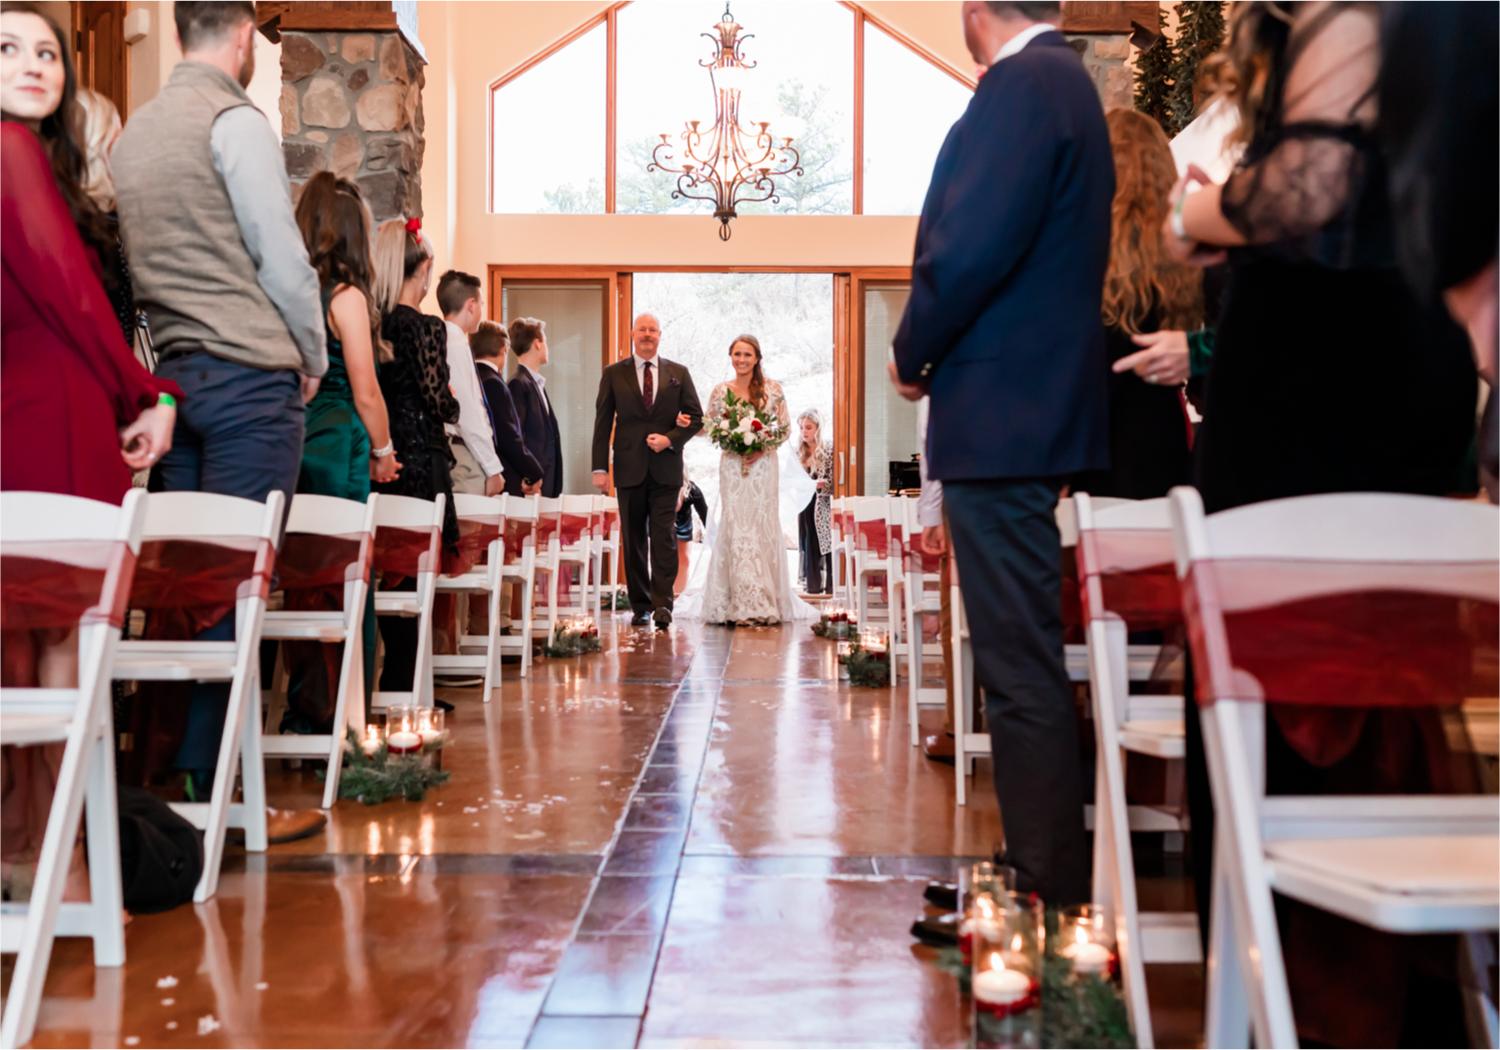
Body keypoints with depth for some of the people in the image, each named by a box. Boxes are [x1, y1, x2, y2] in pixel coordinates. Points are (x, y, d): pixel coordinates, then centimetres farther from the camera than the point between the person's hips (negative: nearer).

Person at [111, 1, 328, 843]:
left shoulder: (134, 131, 19)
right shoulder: (237, 120, -5)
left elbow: (141, 258, 18)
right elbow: (282, 258, -10)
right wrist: (312, 358, 4)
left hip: (174, 371, 8)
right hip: (249, 372, -8)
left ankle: (174, 777, 11)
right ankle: (208, 790, -5)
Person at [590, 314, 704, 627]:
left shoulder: (678, 374, 9)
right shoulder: (613, 374, 7)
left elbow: (696, 417, 9)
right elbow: (602, 423, 4)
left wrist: (670, 439, -9)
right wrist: (600, 467, -4)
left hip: (666, 468, 0)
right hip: (630, 469, 1)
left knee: (664, 538, -7)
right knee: (633, 540, 5)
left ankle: (663, 605, -6)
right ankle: (640, 607, 12)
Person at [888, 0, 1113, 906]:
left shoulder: (1024, 85, -13)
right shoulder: (1064, 82, 18)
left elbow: (972, 247, -22)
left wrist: (912, 353, -5)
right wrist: (933, 353, 15)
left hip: (1002, 417, -11)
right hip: (1039, 406, 11)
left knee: (1022, 668, -5)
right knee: (1026, 655, 17)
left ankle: (1052, 892, 4)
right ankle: (1052, 872, 28)